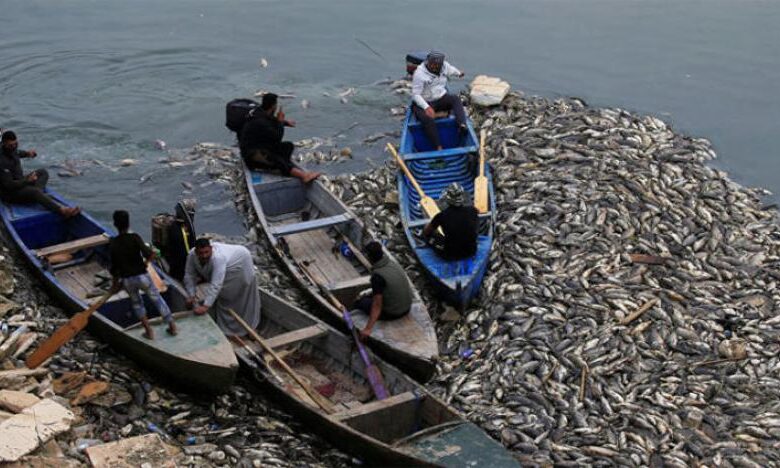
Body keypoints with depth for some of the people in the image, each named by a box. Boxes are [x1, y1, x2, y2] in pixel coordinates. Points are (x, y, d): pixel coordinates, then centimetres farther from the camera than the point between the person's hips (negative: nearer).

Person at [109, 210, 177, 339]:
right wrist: (145, 262, 1)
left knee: (136, 303, 23)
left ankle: (149, 330, 19)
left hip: (127, 280, 2)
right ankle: (171, 325, 18)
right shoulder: (134, 238, -13)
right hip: (142, 276, -2)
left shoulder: (112, 244, -4)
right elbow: (150, 254, -21)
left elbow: (114, 266, 1)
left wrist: (115, 282, 15)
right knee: (156, 298, 15)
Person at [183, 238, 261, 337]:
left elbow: (216, 285, -51)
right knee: (222, 295, 9)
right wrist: (191, 295, -26)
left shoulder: (218, 258, -47)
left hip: (239, 262, -6)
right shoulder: (192, 255, -28)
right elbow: (189, 276, -17)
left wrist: (206, 306, -55)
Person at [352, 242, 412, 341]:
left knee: (358, 302, 12)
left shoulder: (377, 276, -29)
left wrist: (368, 329, -30)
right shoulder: (392, 262, -4)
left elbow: (377, 305, -30)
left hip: (392, 313, -7)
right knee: (368, 296, 26)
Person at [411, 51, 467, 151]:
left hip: (441, 98, 5)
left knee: (455, 99, -25)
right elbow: (416, 95, -21)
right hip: (424, 102, -5)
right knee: (427, 118, -35)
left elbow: (451, 70, 24)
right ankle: (438, 147, -37)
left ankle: (462, 125, -45)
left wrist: (459, 73, 46)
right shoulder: (419, 74, -20)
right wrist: (427, 107, -35)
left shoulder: (444, 65, -2)